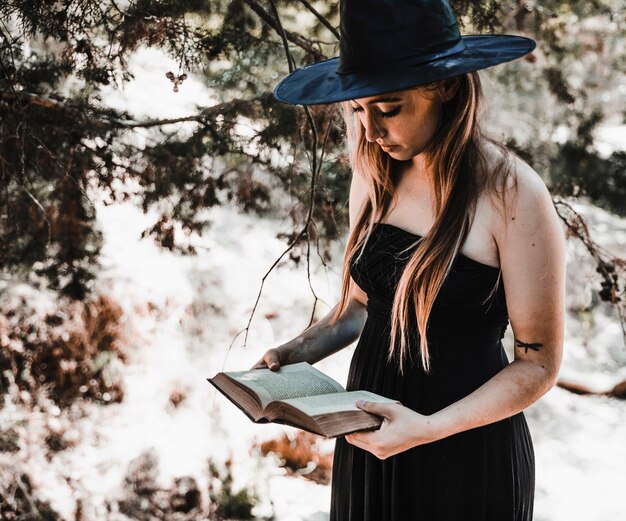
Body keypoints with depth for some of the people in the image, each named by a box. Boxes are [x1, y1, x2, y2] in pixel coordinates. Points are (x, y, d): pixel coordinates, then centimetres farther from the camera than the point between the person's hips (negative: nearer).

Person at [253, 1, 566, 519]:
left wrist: (430, 428, -25)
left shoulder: (512, 195, -19)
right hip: (370, 433, 5)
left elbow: (538, 363, -14)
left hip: (467, 451, -5)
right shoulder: (375, 177, -1)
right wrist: (296, 354, -6)